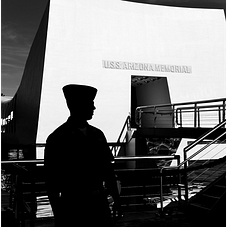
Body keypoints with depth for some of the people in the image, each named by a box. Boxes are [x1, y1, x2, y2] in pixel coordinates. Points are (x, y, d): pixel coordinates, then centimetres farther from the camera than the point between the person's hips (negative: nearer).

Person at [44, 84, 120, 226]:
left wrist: (116, 198, 11)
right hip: (72, 204, -4)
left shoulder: (97, 134, 6)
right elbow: (51, 179, -5)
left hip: (99, 202, 4)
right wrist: (58, 214, -4)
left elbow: (107, 168, 11)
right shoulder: (57, 138, -7)